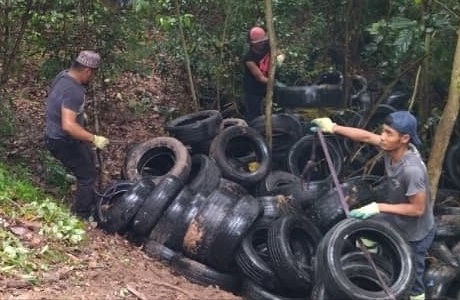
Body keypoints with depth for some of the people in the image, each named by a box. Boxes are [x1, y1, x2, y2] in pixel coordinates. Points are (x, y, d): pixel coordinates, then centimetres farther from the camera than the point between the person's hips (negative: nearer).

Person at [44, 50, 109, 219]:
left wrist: (80, 114, 25)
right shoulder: (73, 91, -32)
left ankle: (90, 199, 46)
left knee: (89, 160, 28)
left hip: (58, 135, 10)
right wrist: (94, 139, -34)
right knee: (87, 174, 3)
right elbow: (68, 125, -39)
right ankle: (82, 215, 15)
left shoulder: (64, 75, -2)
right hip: (62, 141, -10)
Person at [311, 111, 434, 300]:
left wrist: (379, 207, -30)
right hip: (395, 220, 7)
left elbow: (418, 208, -31)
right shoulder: (392, 147, -18)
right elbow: (366, 136, -3)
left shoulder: (412, 170, -40)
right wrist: (333, 128, -3)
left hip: (415, 234, -7)